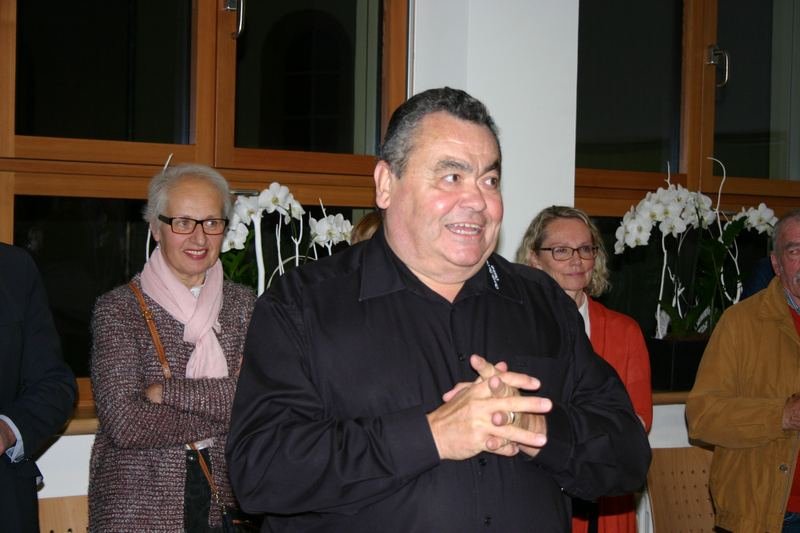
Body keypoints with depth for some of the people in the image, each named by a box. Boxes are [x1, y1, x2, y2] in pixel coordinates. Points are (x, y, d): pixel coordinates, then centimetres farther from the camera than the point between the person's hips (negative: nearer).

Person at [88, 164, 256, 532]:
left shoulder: (243, 305, 5)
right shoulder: (119, 308, -5)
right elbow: (124, 422, -16)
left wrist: (168, 391, -16)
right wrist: (224, 411, -12)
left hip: (224, 503, 3)